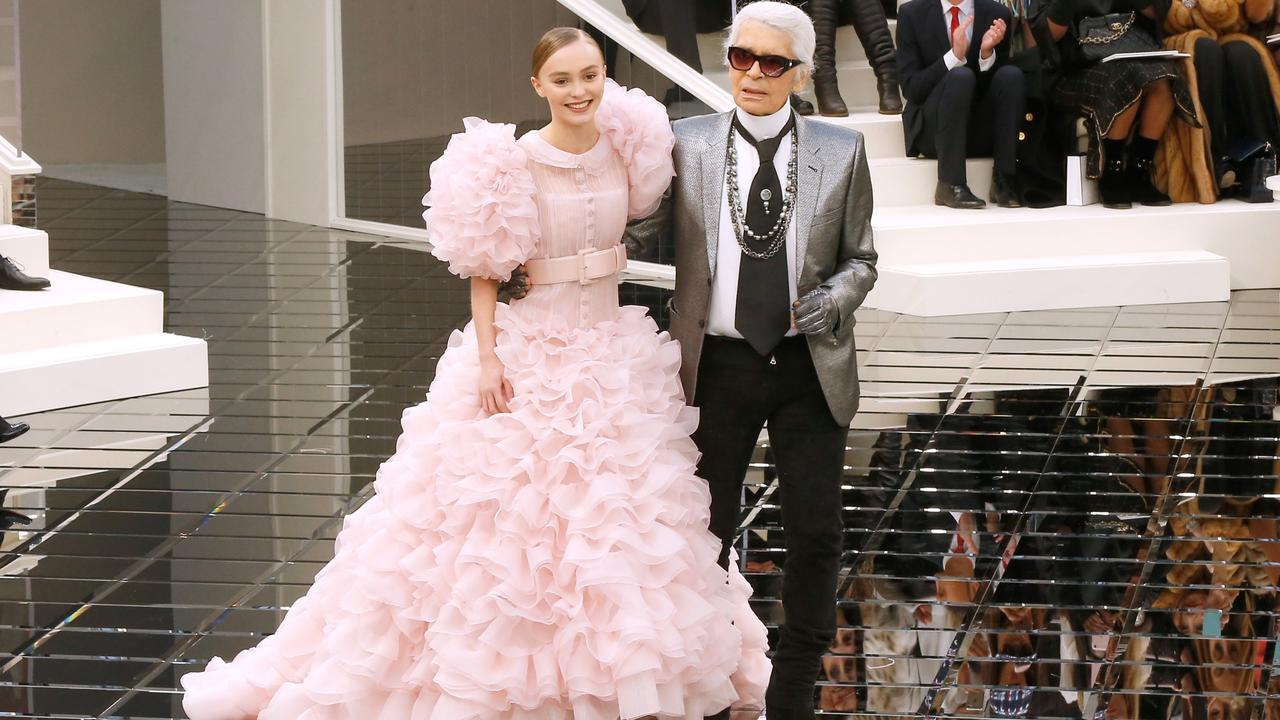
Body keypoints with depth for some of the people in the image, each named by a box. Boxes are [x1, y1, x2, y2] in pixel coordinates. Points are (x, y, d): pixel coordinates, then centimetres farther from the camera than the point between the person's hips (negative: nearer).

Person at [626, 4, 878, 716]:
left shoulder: (841, 150, 2)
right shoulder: (688, 144, 0)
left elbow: (860, 260, 7)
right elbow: (632, 235, 2)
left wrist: (832, 300, -12)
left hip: (811, 366, 0)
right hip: (719, 364, 0)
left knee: (817, 534, 3)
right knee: (707, 531, 7)